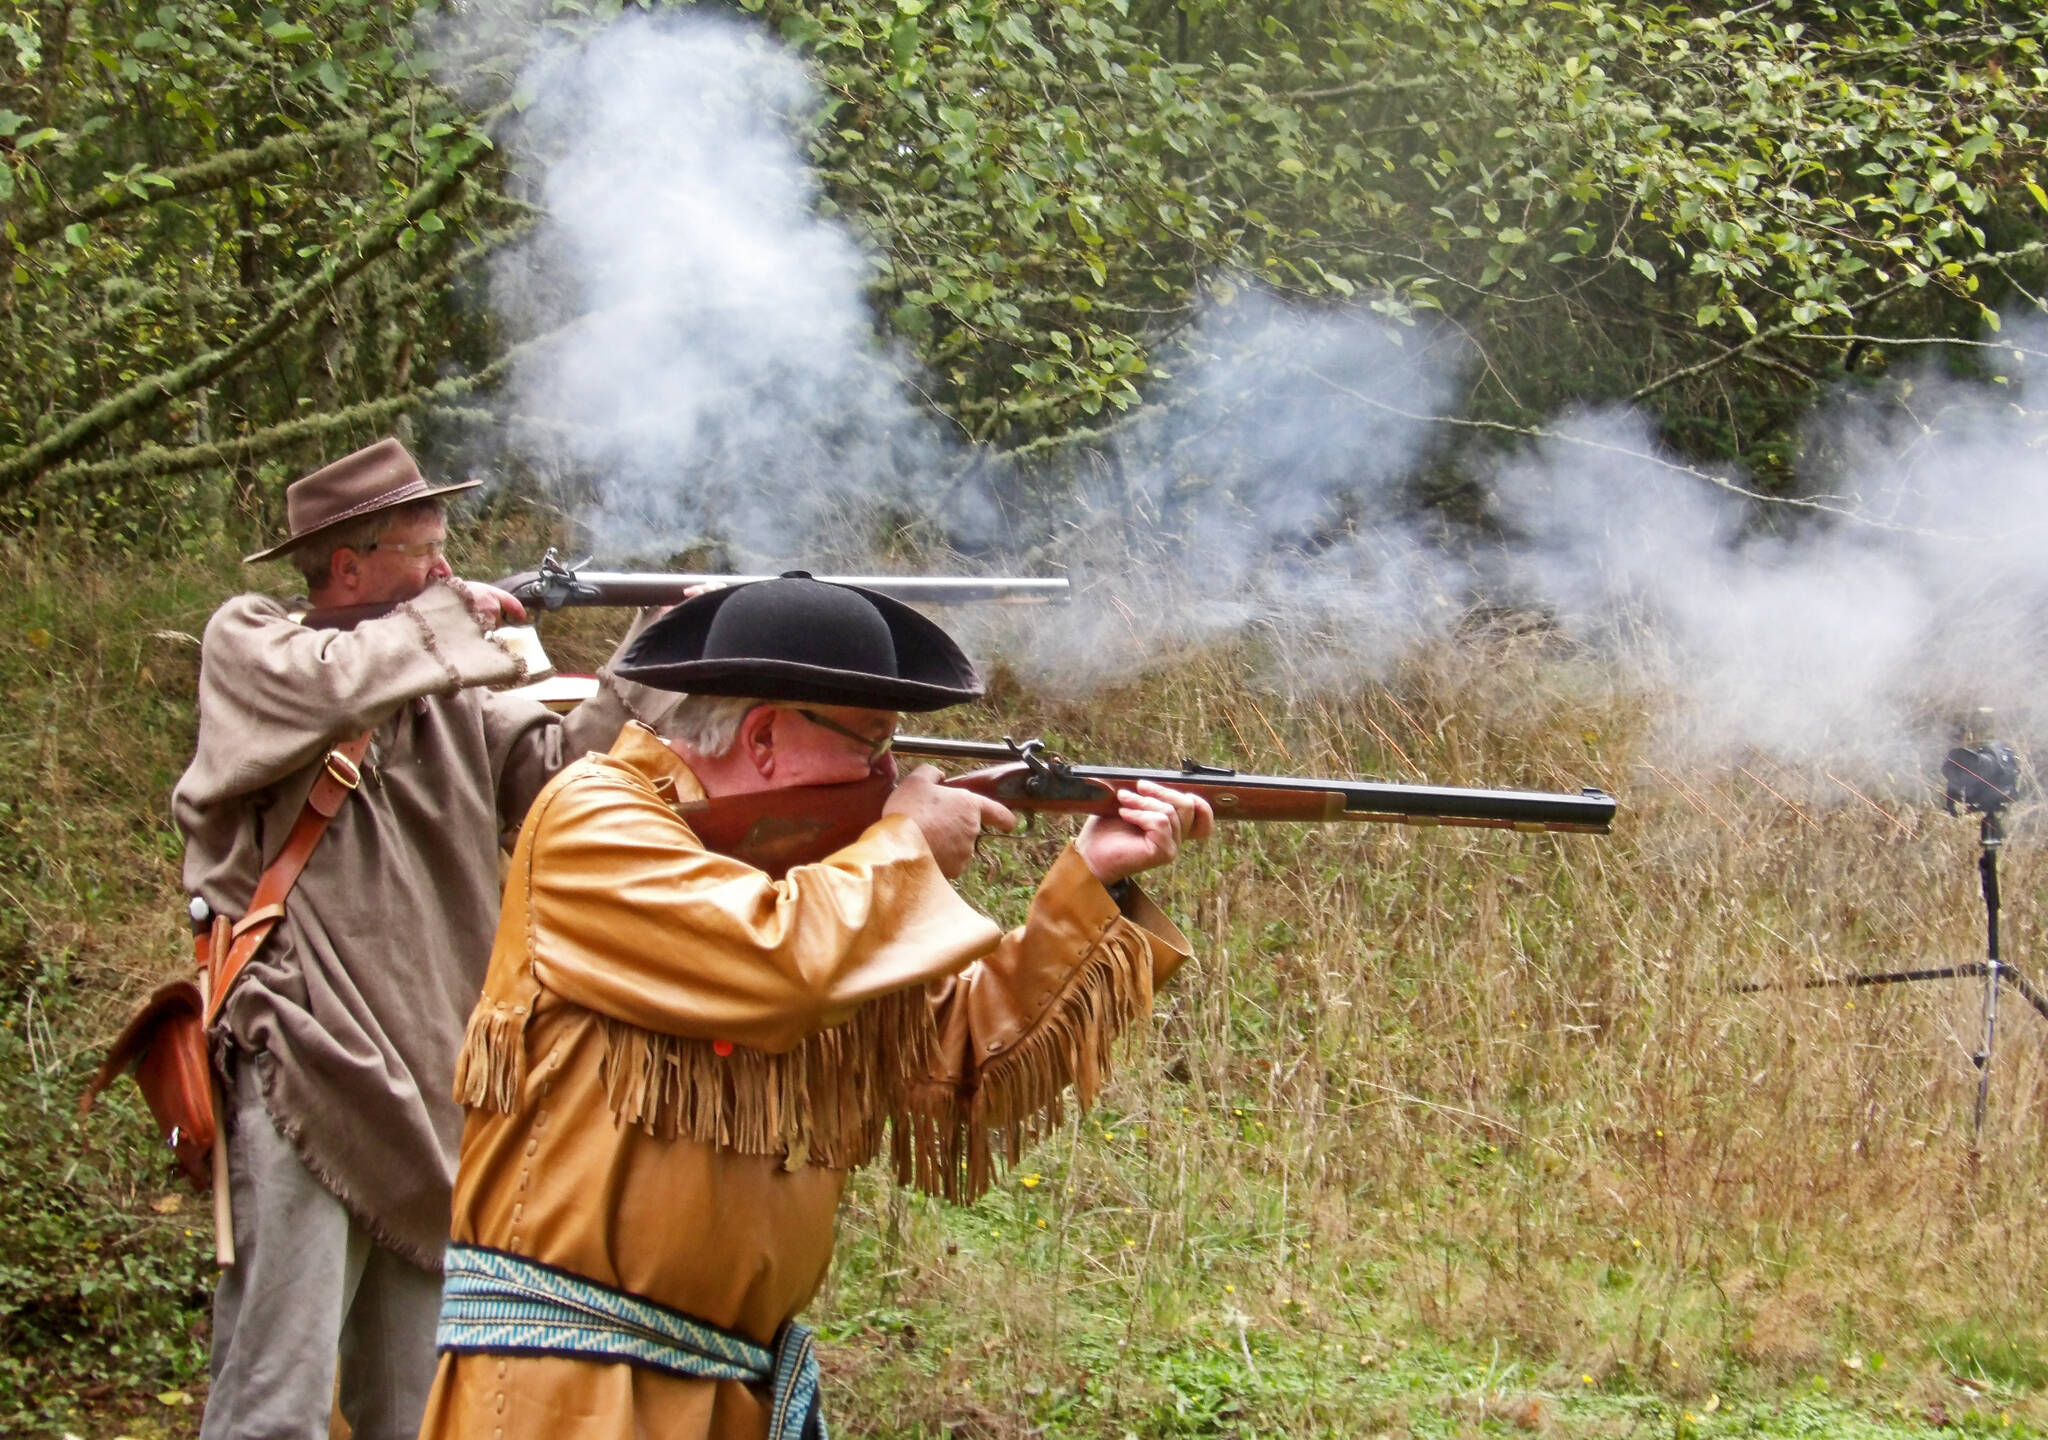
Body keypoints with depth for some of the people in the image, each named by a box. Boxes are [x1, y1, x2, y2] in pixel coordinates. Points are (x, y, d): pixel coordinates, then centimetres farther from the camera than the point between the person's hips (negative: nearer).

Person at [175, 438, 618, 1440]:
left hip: (430, 1089, 6)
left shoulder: (451, 691, 17)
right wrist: (448, 617, -5)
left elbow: (561, 759, 8)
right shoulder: (248, 646, 2)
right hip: (303, 1073, -6)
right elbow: (328, 687, -19)